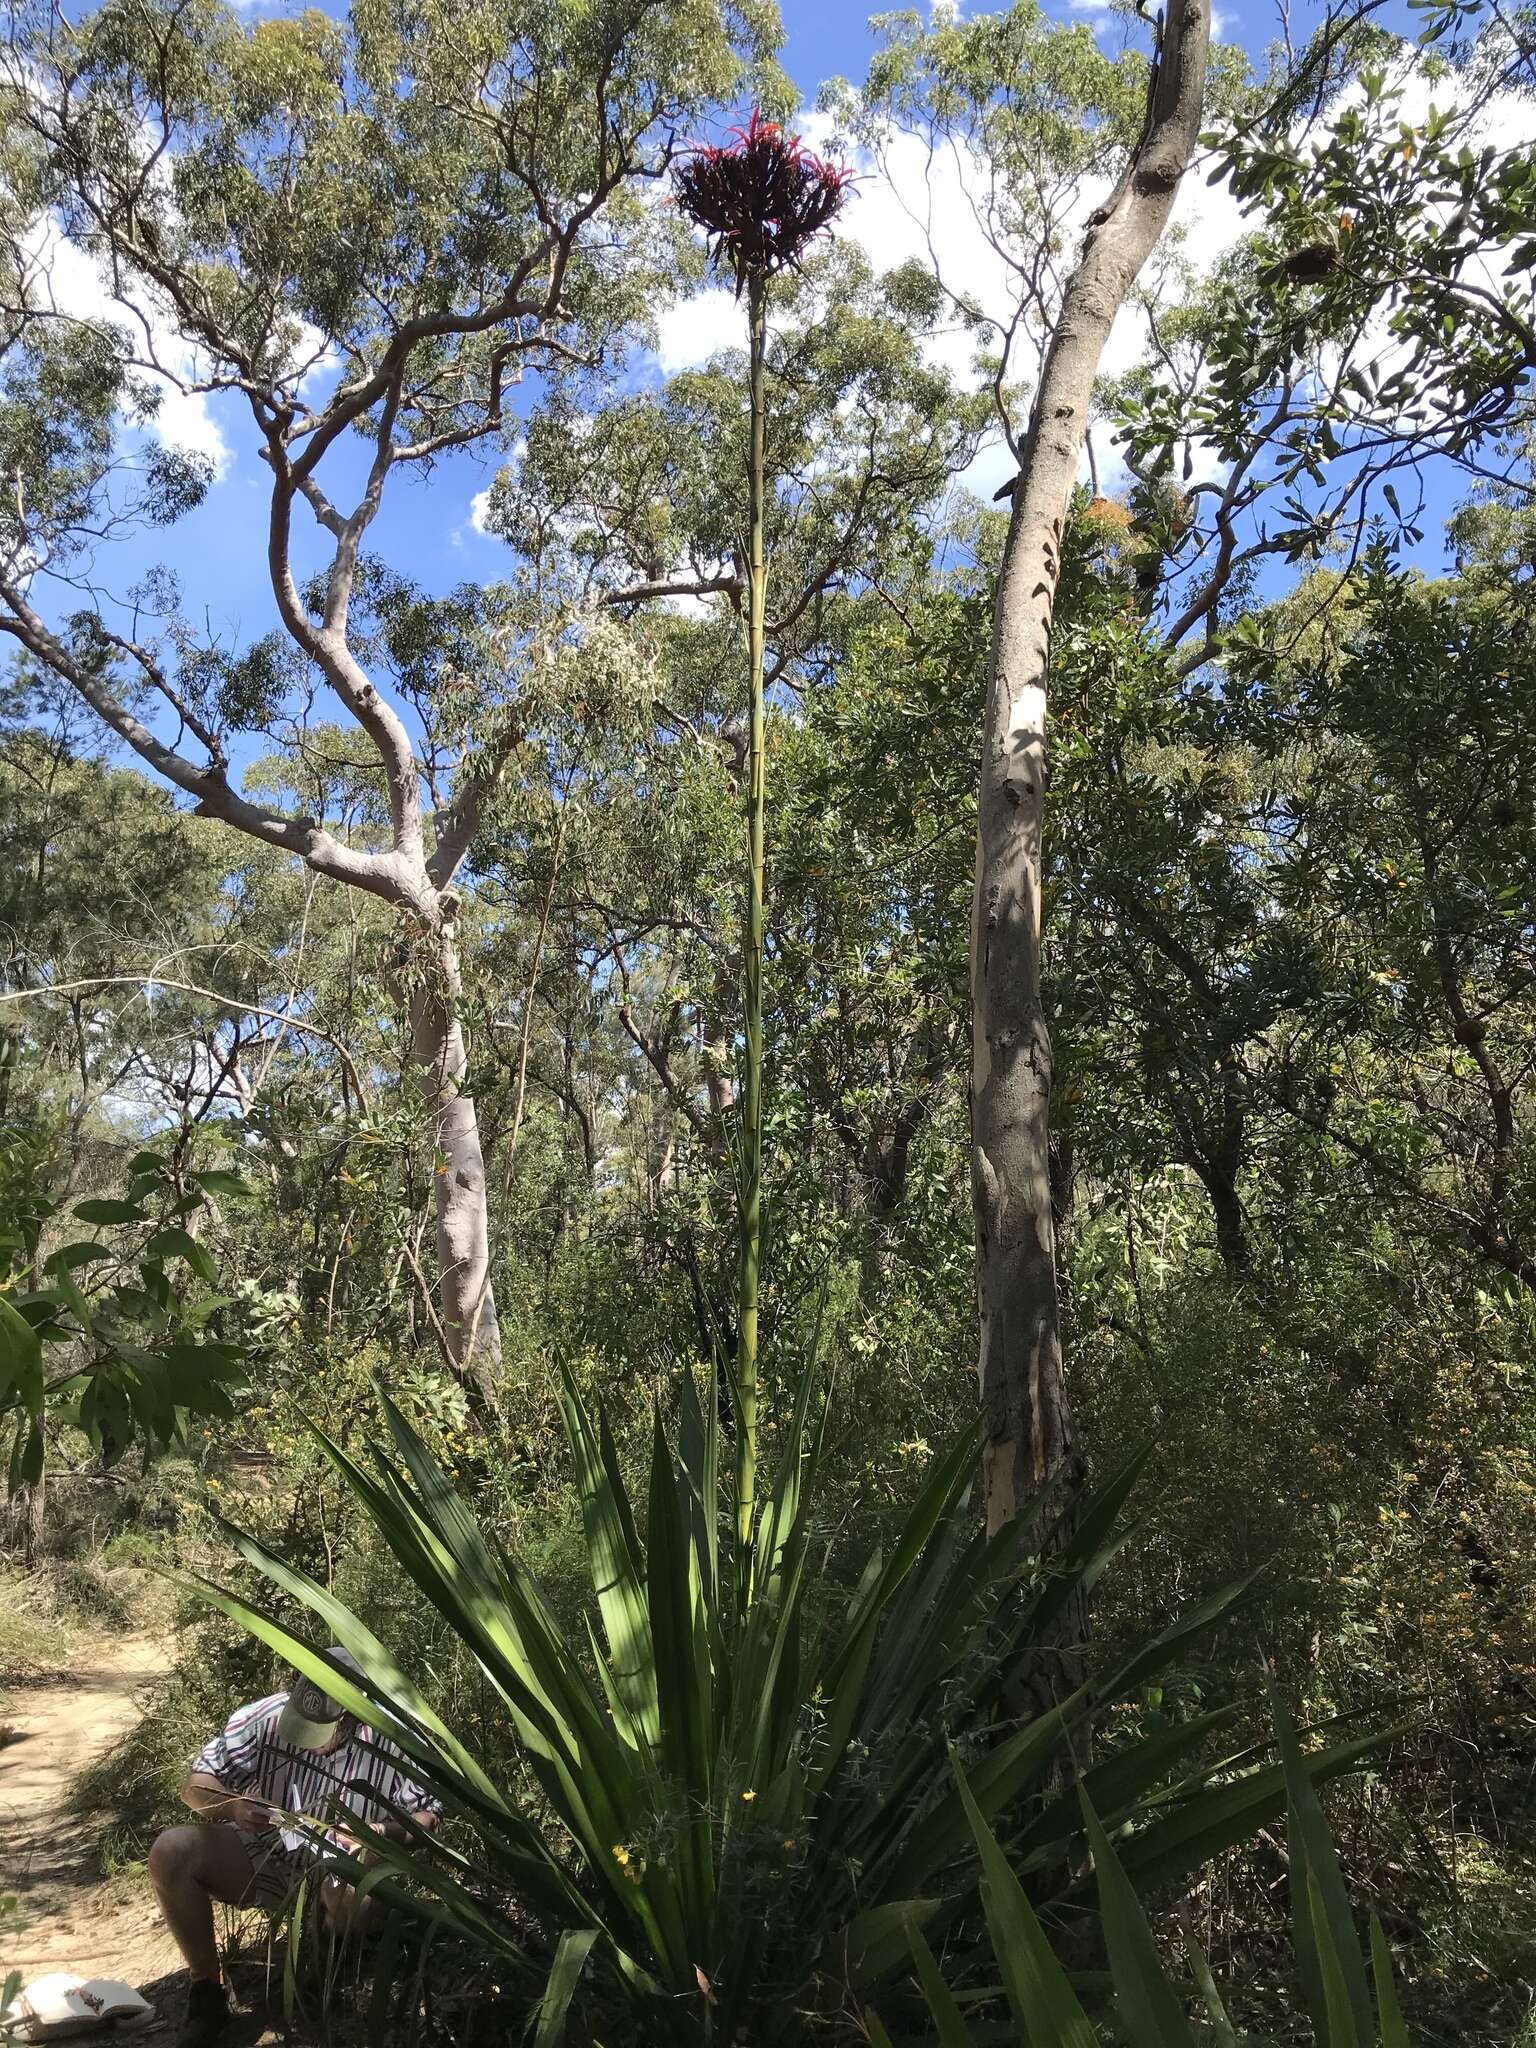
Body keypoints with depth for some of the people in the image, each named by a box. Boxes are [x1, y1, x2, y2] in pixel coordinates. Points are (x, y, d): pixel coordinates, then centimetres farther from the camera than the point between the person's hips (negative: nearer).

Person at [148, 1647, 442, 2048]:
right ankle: (208, 1990, -6)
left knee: (354, 1895, -39)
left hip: (340, 1869, -3)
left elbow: (428, 1815, -9)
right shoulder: (264, 1717, -18)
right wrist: (230, 1805, -29)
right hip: (263, 1853, 3)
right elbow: (197, 1786, -7)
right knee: (170, 1850, -21)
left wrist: (383, 1832, -30)